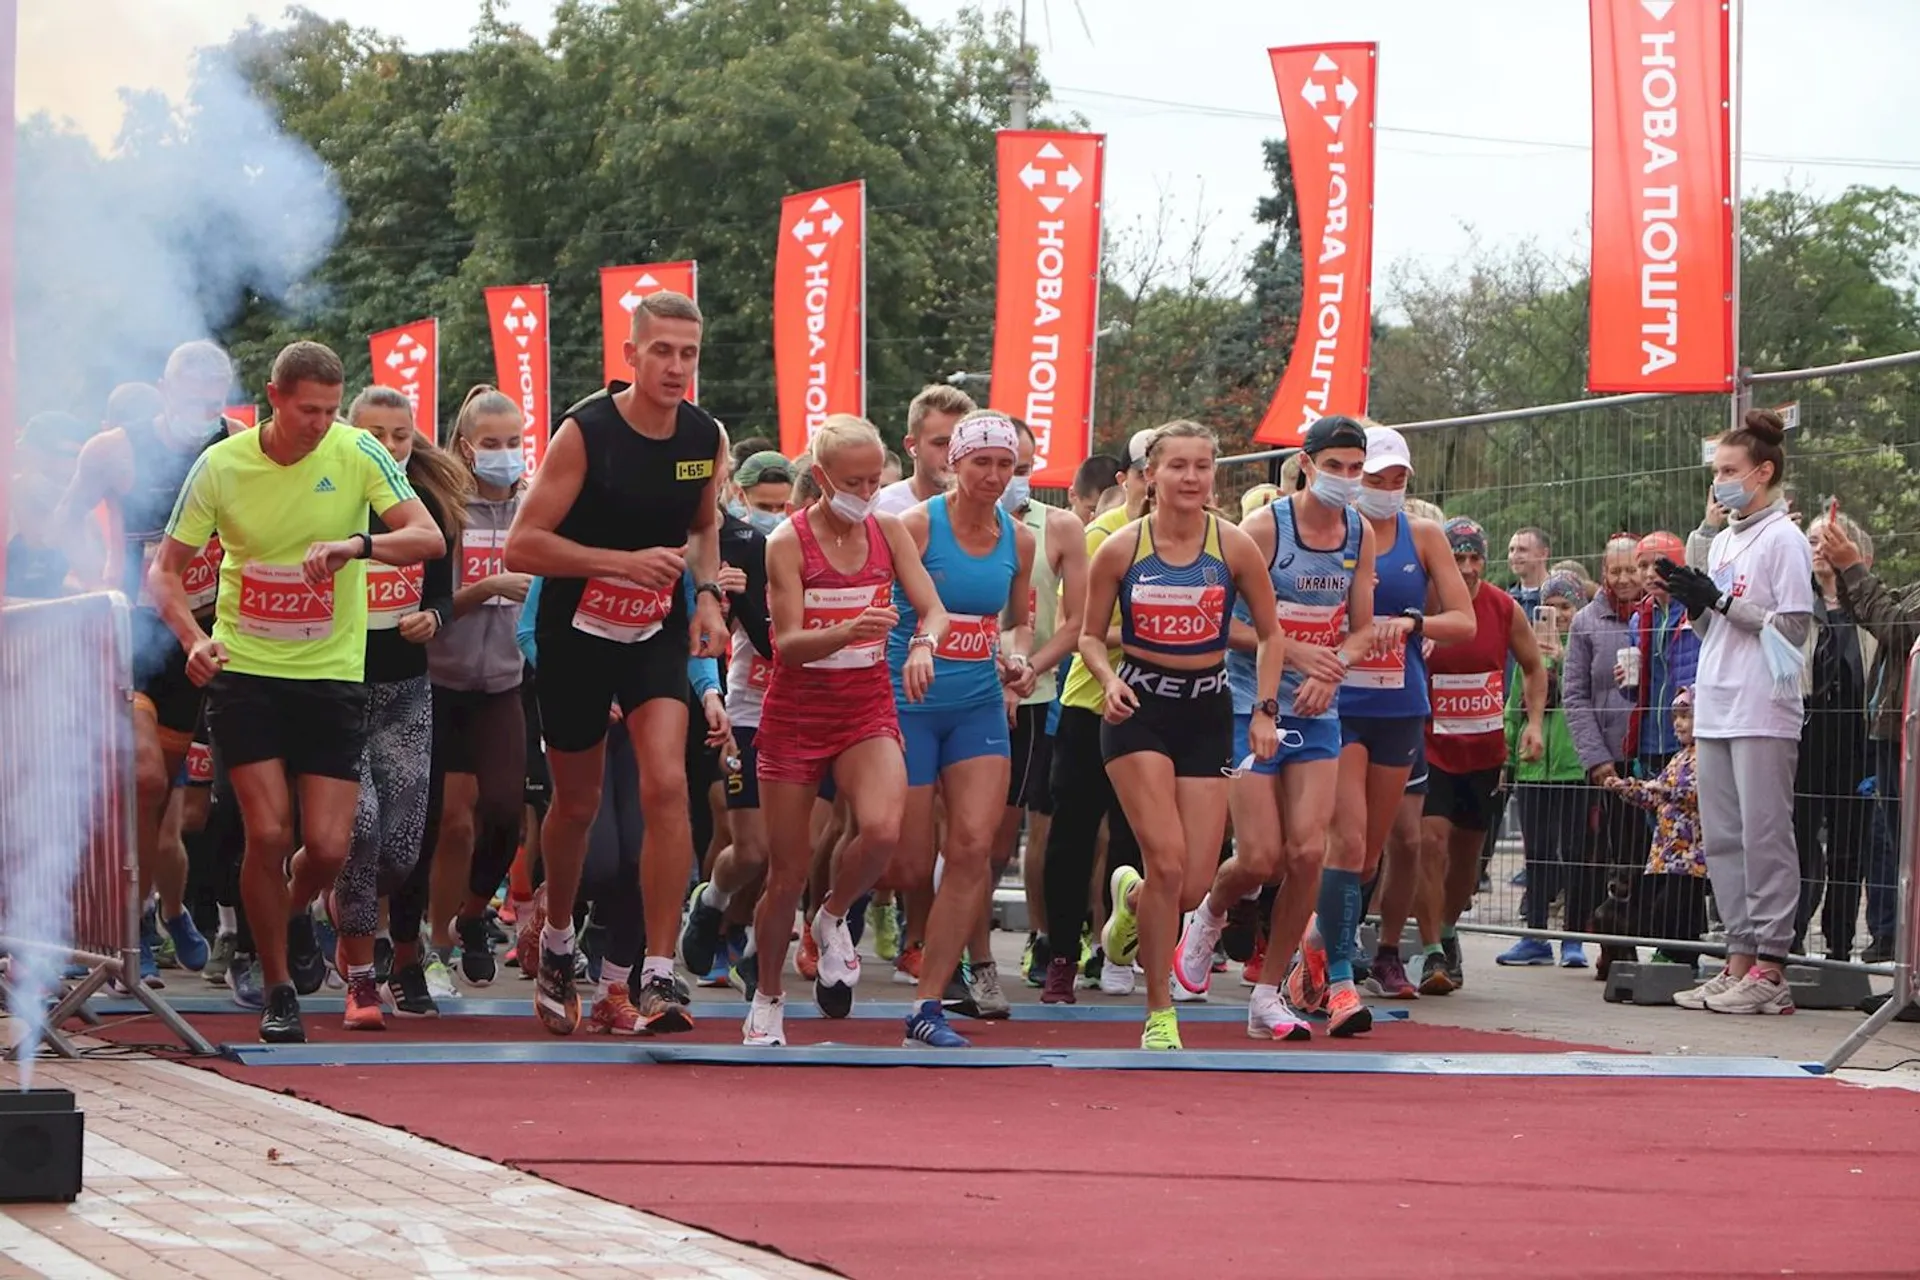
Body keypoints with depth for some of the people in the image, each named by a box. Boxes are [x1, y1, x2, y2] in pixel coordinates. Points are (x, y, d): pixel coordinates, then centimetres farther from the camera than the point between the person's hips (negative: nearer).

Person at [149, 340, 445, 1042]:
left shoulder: (357, 453, -6)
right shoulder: (221, 465, -5)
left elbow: (430, 539, -13)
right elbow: (165, 571, 1)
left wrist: (356, 545, -32)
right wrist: (194, 638, -18)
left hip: (332, 673, 1)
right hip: (244, 670, 0)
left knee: (329, 846, -6)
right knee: (268, 832, -11)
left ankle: (293, 908, 31)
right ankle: (278, 990, 8)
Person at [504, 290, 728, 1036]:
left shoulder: (706, 438, -3)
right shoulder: (585, 433, -17)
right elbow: (521, 547, -19)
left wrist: (707, 595, 1)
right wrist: (626, 562, -27)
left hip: (656, 635, 2)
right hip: (576, 633, -2)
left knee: (666, 786, -17)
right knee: (577, 802, 11)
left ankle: (658, 979, -16)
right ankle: (557, 944, 39)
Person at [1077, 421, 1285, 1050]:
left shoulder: (1236, 548, -2)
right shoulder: (1119, 549, -4)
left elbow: (1270, 633, 9)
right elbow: (1090, 634, 6)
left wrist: (1265, 709, -1)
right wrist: (1109, 681, -13)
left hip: (1208, 712, 2)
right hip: (1138, 712, -2)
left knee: (1194, 887, -2)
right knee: (1168, 862, -17)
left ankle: (1132, 897, 37)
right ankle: (1159, 1014, -2)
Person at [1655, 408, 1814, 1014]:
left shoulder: (1783, 540, -6)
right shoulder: (1722, 542, 19)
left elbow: (1794, 628, -13)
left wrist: (1719, 600, -13)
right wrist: (1691, 599, 5)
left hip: (1764, 713, -9)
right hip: (1716, 712, 9)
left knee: (1764, 837, -8)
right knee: (1722, 839, 8)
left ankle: (1770, 969, -8)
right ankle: (1740, 959, 13)